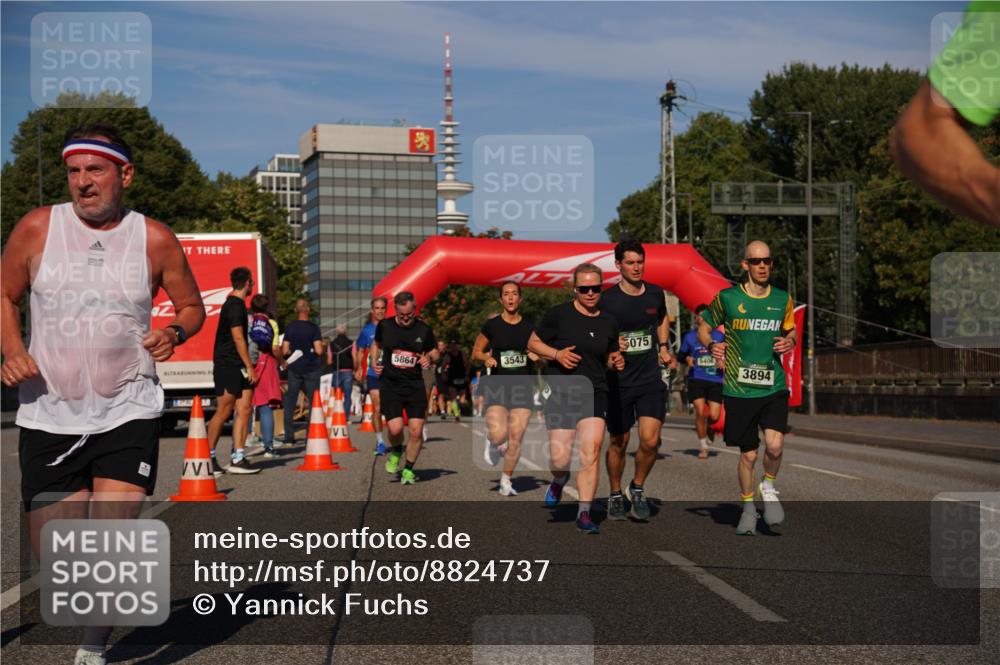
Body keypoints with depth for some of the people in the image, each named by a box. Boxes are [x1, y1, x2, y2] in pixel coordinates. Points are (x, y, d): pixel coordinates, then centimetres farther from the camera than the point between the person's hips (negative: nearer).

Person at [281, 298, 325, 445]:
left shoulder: (290, 328, 0)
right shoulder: (313, 328, -7)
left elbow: (284, 351, -3)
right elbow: (319, 350, -15)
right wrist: (322, 346, 7)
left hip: (294, 369, 2)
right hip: (311, 369, -2)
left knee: (290, 404, 7)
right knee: (313, 403, 5)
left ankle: (289, 437, 4)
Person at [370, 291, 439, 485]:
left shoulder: (424, 330, 0)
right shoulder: (384, 326, 0)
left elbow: (434, 351, 14)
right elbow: (376, 343, 20)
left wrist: (429, 358, -9)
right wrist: (375, 362, 3)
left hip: (415, 385, 1)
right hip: (389, 384, -1)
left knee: (416, 431, -5)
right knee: (395, 429, -16)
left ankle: (408, 469, 17)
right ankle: (396, 453, 20)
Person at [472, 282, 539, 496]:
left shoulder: (529, 328, 6)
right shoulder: (491, 325, 1)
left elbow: (540, 355, 16)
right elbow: (476, 352, 9)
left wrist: (537, 357, -7)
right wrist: (486, 358, -11)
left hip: (523, 387, 2)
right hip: (497, 385, -2)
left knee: (516, 437, -2)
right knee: (498, 435, -18)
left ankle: (506, 480, 15)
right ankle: (491, 442, 20)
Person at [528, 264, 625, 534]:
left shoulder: (608, 323, 8)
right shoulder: (558, 314, -3)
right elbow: (533, 343, 4)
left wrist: (617, 362, -1)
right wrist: (556, 354, -13)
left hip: (594, 393, 2)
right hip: (561, 393, -2)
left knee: (591, 450, -16)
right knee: (560, 459, -4)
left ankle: (584, 512, -6)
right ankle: (559, 481, 34)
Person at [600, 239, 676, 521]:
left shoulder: (655, 294, 4)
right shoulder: (607, 299, -9)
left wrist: (663, 347, 12)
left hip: (650, 380, 2)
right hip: (618, 382, -2)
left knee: (650, 441, -11)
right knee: (618, 443, 7)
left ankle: (638, 488, 15)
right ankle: (615, 495, 29)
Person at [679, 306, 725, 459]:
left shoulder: (719, 335, 7)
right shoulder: (690, 336, 7)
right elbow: (681, 354, 15)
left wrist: (723, 362, -5)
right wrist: (687, 359, -7)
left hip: (715, 379, 1)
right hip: (696, 379, -1)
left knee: (714, 416, -6)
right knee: (700, 411, -12)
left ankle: (707, 426, 33)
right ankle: (703, 446, 6)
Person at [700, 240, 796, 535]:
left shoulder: (782, 299, 6)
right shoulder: (727, 298, -1)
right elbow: (703, 328, 10)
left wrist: (790, 341, -1)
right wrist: (711, 346, -10)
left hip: (774, 387, 1)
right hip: (739, 389, -1)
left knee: (774, 445, -18)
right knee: (748, 454, 4)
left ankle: (769, 488, 13)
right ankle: (748, 507, 27)